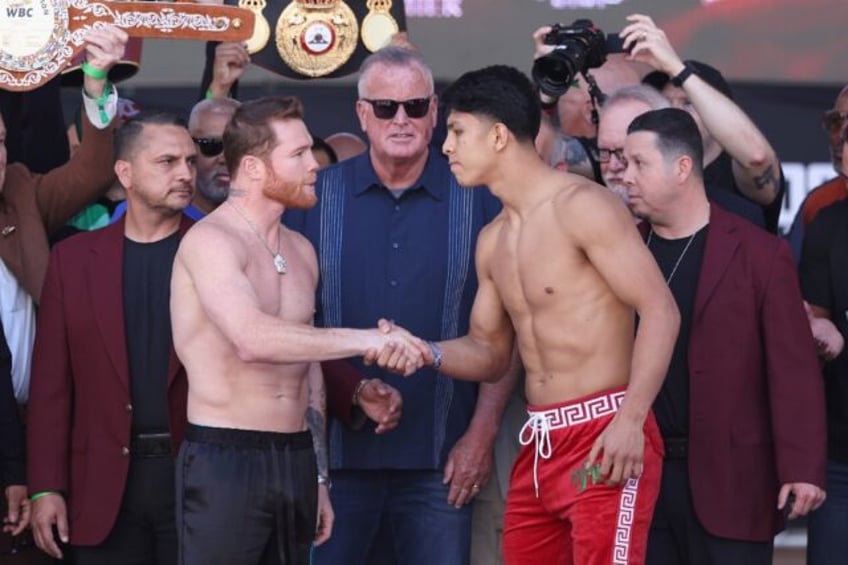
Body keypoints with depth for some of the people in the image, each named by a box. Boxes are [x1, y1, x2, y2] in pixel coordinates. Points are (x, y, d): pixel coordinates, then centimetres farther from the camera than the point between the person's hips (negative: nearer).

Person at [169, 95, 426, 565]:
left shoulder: (300, 251, 15)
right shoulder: (210, 241, -12)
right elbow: (253, 339, -28)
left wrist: (318, 477, 19)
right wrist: (367, 341, -28)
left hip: (295, 459, 8)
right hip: (224, 459, -8)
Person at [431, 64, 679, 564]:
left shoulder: (583, 206, -10)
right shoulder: (494, 240, 16)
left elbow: (660, 310, -15)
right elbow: (489, 351, 22)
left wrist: (630, 420, -23)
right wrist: (427, 353, 0)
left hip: (605, 437, -8)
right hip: (539, 445, 9)